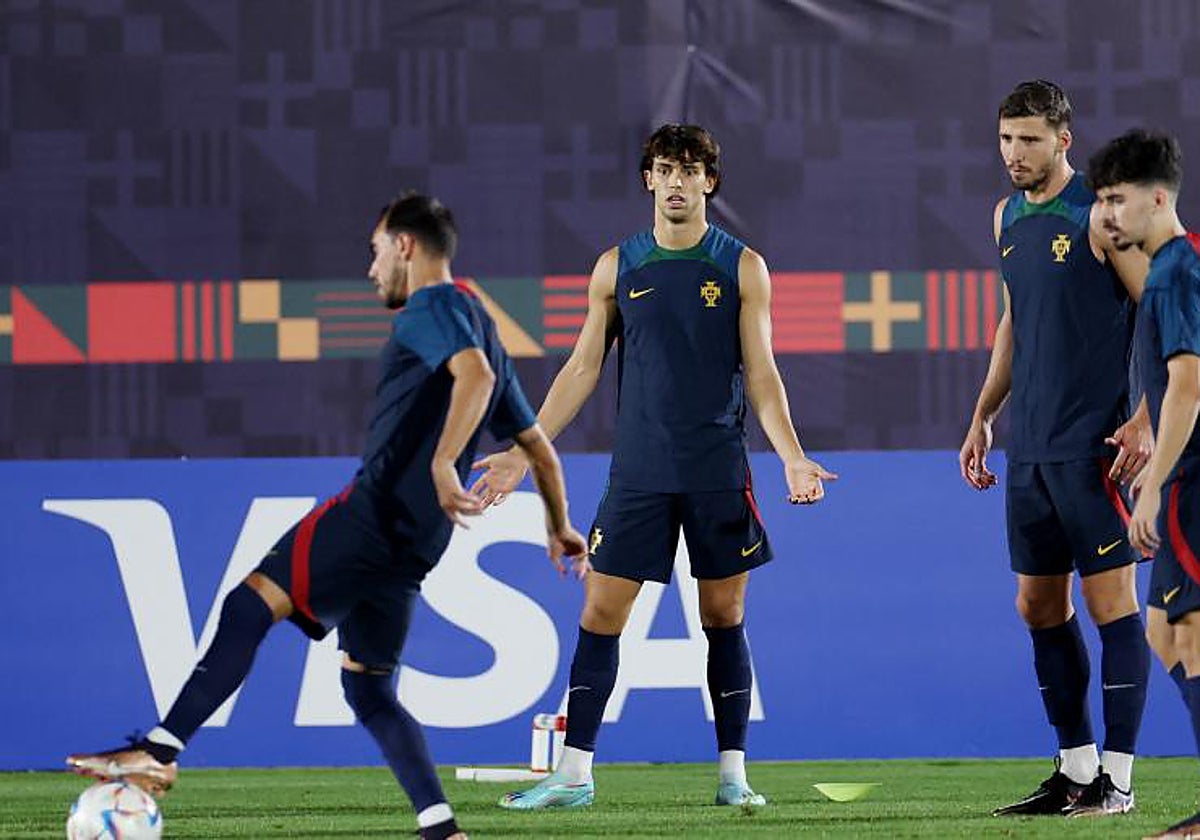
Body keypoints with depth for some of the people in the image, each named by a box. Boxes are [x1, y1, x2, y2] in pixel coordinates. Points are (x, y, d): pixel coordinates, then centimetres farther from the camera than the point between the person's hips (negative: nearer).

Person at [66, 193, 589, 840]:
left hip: (379, 507, -9)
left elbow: (475, 375, -23)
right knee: (367, 687, 12)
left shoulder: (434, 307, -1)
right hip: (414, 544, 9)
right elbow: (537, 445, 31)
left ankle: (159, 751, -22)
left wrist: (442, 462, -32)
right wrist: (559, 527, 41)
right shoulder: (480, 330, 27)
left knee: (250, 604, -13)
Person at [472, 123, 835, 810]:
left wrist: (793, 458, -11)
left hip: (720, 472, -1)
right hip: (638, 471, 1)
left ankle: (733, 772, 10)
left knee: (725, 617, 3)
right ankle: (574, 772, 1)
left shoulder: (742, 267, 2)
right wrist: (524, 453, 5)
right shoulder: (618, 267, 7)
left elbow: (761, 375, 1)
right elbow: (582, 369, 10)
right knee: (601, 612, -3)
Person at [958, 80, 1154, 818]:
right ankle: (1076, 768, 18)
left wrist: (1145, 421, -18)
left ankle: (1117, 778, -2)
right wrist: (984, 416, 21)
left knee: (1110, 598, -5)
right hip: (1031, 446, 8)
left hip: (1095, 444, -8)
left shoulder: (1099, 215, -10)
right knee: (1040, 604, 9)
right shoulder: (1009, 218, 13)